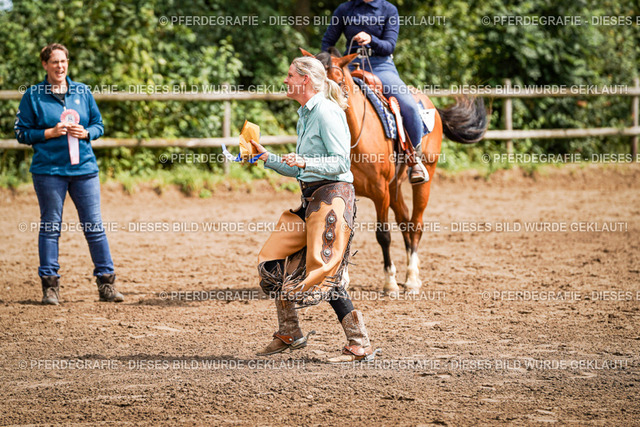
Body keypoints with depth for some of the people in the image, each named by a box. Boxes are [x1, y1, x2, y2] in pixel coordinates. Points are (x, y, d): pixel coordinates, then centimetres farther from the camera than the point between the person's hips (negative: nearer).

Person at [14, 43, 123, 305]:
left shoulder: (83, 92, 9)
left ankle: (106, 283, 8)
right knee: (50, 226, 2)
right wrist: (50, 133, -12)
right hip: (48, 170, -2)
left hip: (84, 168, 2)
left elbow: (99, 125, 14)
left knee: (94, 225, 3)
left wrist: (85, 133, -7)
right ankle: (50, 285, 8)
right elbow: (21, 133, 1)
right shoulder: (33, 96, 1)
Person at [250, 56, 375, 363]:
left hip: (331, 196, -10)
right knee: (272, 262, 10)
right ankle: (289, 334, 21)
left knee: (323, 274, -12)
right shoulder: (305, 116, 17)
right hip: (311, 197, 10)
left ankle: (360, 345, -7)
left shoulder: (326, 112, -12)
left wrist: (306, 162, -31)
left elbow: (341, 162, -18)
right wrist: (267, 157, 18)